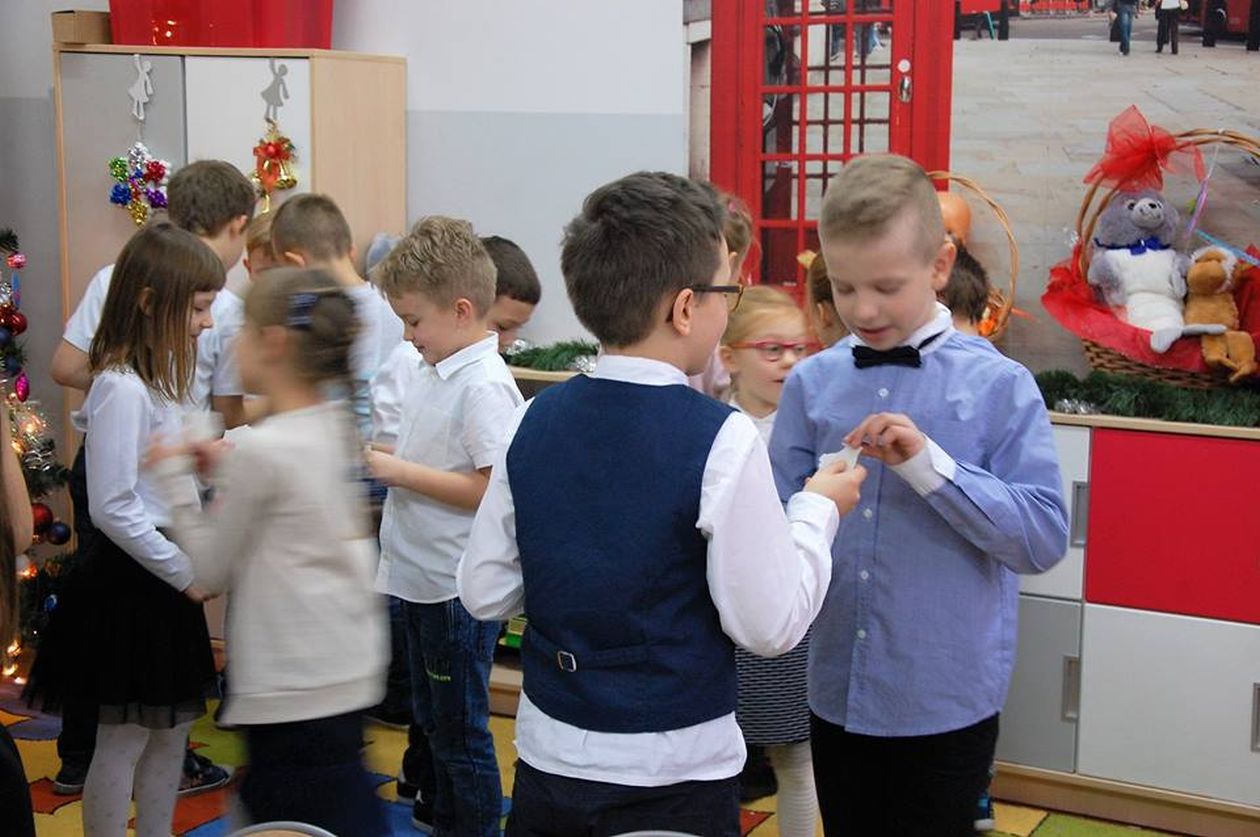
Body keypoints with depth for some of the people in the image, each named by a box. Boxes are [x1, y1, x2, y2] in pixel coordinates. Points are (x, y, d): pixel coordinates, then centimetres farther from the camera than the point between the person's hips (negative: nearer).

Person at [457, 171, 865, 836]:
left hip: (547, 759, 4)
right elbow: (770, 625, -14)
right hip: (673, 780, -4)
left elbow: (484, 592, 1)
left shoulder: (533, 422, -4)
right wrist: (819, 509, -1)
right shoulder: (721, 439, -18)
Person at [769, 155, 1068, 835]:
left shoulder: (998, 386, -9)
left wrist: (929, 465, -23)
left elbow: (1045, 537, -14)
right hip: (838, 694, 3)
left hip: (948, 704, -3)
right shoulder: (811, 383, -1)